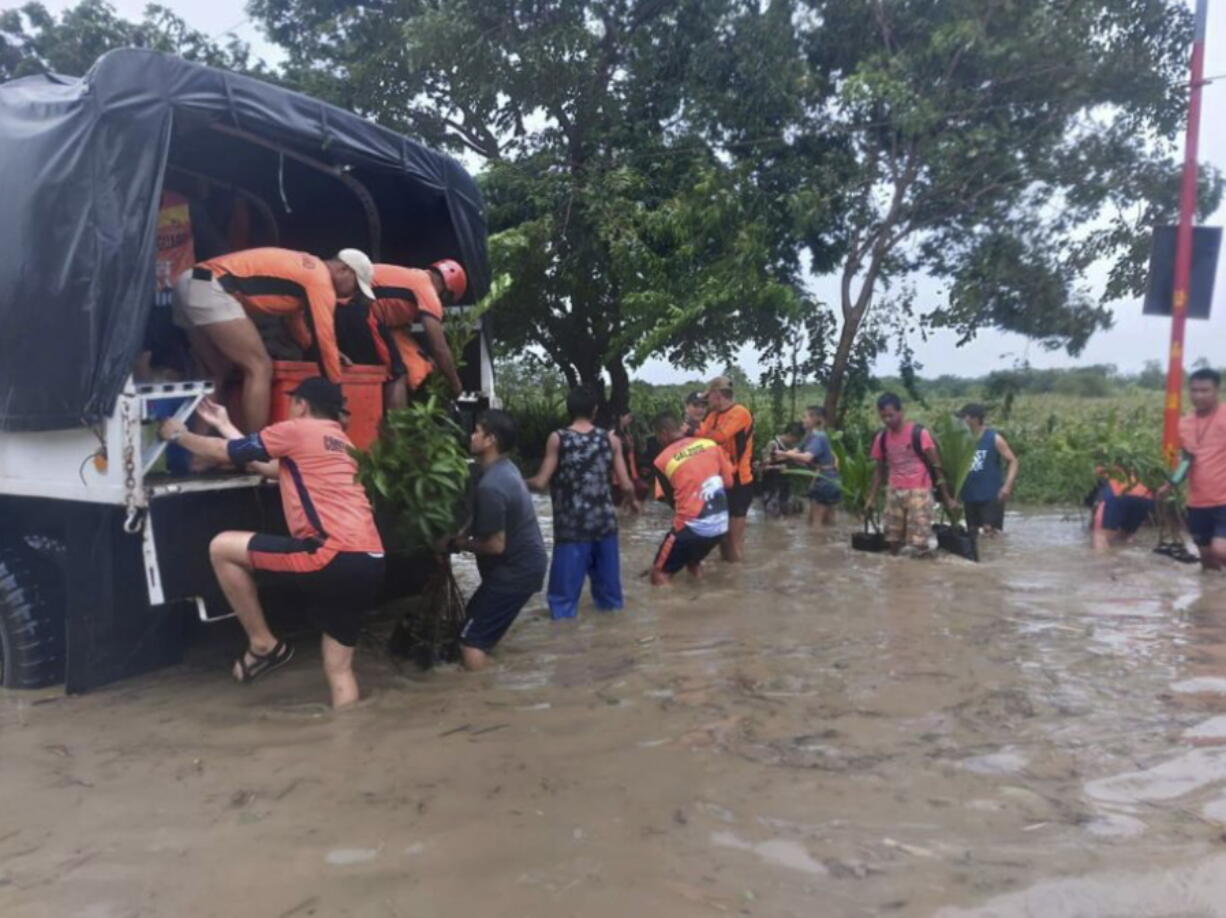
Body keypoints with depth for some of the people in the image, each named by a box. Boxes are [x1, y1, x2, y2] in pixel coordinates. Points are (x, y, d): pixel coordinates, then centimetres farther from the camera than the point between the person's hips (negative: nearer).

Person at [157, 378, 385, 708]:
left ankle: (263, 645, 14)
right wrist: (224, 425, 44)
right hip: (368, 564, 8)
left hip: (336, 557, -8)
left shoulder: (297, 430, 5)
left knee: (222, 547, 7)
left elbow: (225, 453, 13)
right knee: (339, 669, 16)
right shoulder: (339, 441, 28)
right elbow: (271, 467, 35)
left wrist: (180, 435, 32)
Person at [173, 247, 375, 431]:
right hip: (211, 289, -10)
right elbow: (324, 338, -3)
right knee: (259, 368, -8)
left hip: (190, 283, 10)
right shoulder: (320, 280, -4)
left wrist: (328, 353, 47)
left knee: (218, 375, 18)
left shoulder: (305, 269, 25)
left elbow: (295, 314, 39)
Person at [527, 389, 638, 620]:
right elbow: (626, 485, 0)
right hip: (604, 520, 3)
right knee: (606, 572, 17)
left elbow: (541, 483, -7)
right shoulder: (611, 439, 1)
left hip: (571, 524, -3)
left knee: (567, 579, 5)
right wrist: (632, 501, 21)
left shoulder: (557, 438, -5)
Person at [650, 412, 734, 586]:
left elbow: (671, 500, 2)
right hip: (722, 526, 5)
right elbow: (729, 481, 9)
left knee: (659, 575, 6)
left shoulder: (662, 461, -9)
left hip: (692, 528, -5)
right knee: (692, 560, 32)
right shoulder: (711, 444, 0)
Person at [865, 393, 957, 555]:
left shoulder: (919, 433, -11)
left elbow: (936, 465, -8)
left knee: (919, 542, -5)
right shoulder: (881, 438, 4)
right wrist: (872, 496, 11)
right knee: (893, 540, 10)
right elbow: (879, 469, 14)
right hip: (894, 492, 5)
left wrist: (946, 497, -8)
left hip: (919, 491, -5)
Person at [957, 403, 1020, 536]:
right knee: (972, 531, 10)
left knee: (990, 529, -11)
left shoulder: (994, 438, -6)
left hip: (991, 494, -5)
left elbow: (1013, 461, -5)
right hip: (970, 495, 5)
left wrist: (1007, 485, -18)